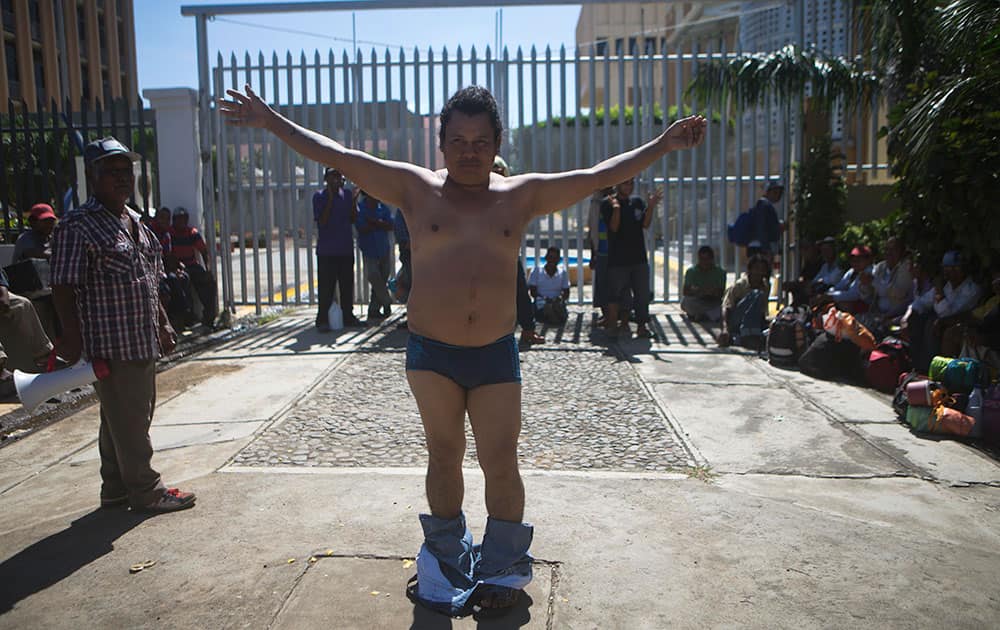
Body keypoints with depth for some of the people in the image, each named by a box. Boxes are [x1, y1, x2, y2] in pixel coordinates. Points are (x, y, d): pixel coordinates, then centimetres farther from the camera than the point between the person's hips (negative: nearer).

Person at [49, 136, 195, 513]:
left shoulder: (135, 222, 16)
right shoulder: (77, 227, -11)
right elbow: (63, 287, -15)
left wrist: (162, 325, 20)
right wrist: (72, 339, -20)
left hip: (143, 341, 9)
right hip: (111, 345, -9)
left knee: (131, 418, 16)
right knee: (128, 422, -1)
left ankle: (116, 489, 29)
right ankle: (145, 491, 11)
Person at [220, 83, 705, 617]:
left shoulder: (521, 194, 4)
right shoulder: (416, 188, 2)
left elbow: (599, 175, 7)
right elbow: (338, 157, 3)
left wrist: (663, 145, 7)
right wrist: (271, 122, 2)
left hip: (496, 353, 1)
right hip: (431, 352, 0)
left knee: (501, 463, 3)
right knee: (443, 457, 10)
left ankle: (502, 568, 25)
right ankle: (446, 560, 31)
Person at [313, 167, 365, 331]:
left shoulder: (347, 194, 8)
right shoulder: (319, 196, -6)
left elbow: (353, 219, 8)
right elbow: (322, 222, -14)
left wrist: (354, 200, -6)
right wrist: (331, 198, -17)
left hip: (346, 248, 5)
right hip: (326, 250, -5)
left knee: (347, 284, 10)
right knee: (326, 286, -2)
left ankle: (348, 316, 21)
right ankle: (322, 319, 6)